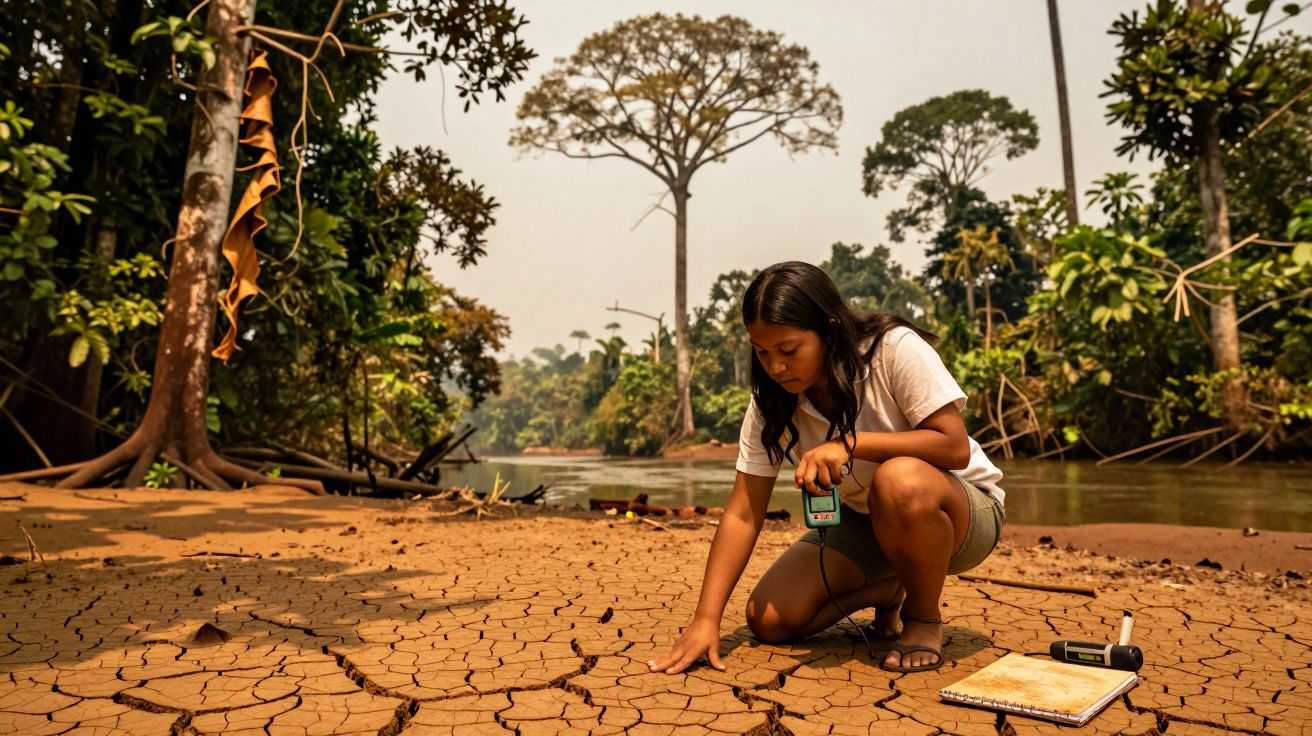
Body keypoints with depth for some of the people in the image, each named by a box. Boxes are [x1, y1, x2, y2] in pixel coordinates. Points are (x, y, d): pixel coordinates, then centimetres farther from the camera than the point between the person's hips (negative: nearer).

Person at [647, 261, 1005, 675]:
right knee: (768, 619, -12)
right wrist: (706, 620, -21)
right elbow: (743, 515, -14)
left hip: (962, 511, -4)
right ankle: (887, 591, 14)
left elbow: (955, 447, -28)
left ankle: (924, 618, -11)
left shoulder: (895, 349, -24)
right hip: (863, 521, 5)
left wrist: (850, 443, -37)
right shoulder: (771, 401, -12)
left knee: (900, 480, -39)